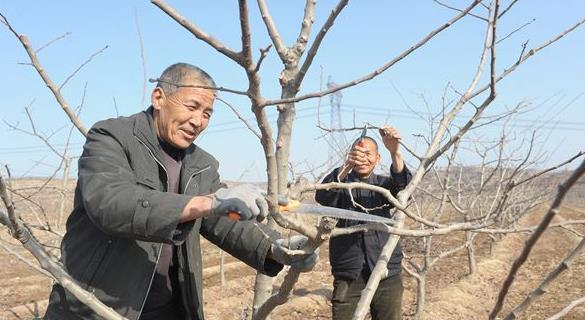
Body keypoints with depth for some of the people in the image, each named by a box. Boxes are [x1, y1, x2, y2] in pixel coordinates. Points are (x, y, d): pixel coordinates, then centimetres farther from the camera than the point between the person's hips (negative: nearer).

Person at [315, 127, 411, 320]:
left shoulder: (383, 184, 12)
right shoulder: (341, 182, 8)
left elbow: (404, 187, -11)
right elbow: (322, 196, -15)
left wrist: (395, 153, -30)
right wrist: (346, 166, -34)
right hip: (348, 276, -1)